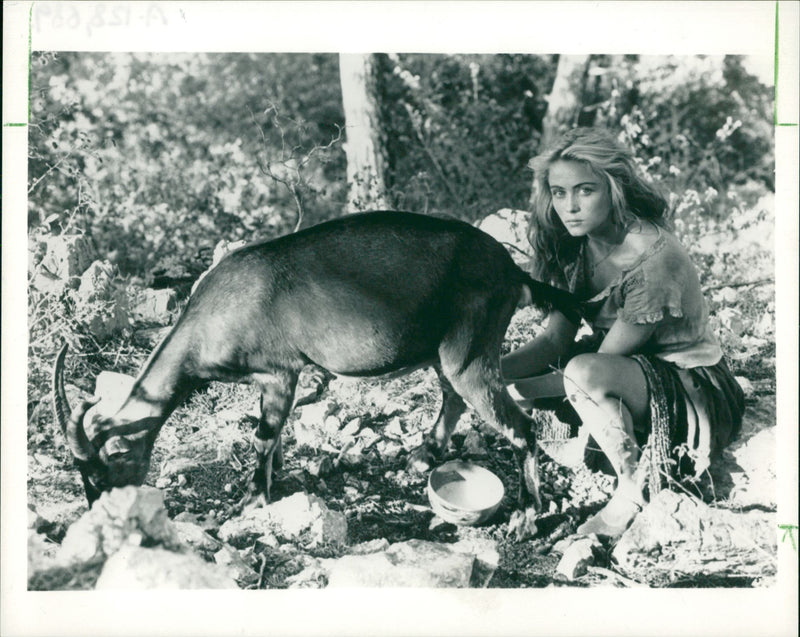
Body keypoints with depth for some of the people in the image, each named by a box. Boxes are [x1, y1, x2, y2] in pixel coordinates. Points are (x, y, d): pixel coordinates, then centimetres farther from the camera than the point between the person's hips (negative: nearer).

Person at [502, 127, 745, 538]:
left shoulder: (654, 258, -26)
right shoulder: (575, 249, -2)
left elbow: (604, 360, -24)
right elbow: (554, 341, -7)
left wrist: (525, 388, -26)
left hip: (697, 393, -8)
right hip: (631, 373, 8)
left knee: (584, 372, -35)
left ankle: (633, 489, -13)